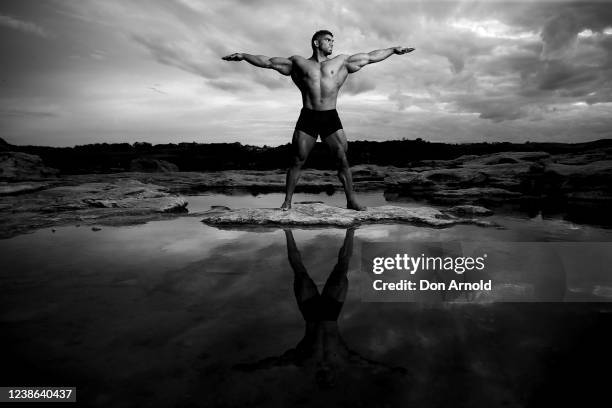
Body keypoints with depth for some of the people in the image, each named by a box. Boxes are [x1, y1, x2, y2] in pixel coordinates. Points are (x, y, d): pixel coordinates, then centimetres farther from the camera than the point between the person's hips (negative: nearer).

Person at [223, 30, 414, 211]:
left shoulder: (342, 61, 16)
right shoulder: (298, 62, 12)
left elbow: (370, 57, 20)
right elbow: (267, 61, 11)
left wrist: (393, 49, 19)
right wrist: (244, 56, 4)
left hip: (331, 117, 1)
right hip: (307, 117, -1)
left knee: (342, 159, -5)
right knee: (297, 160, -3)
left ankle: (351, 200, 4)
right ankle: (287, 201, 6)